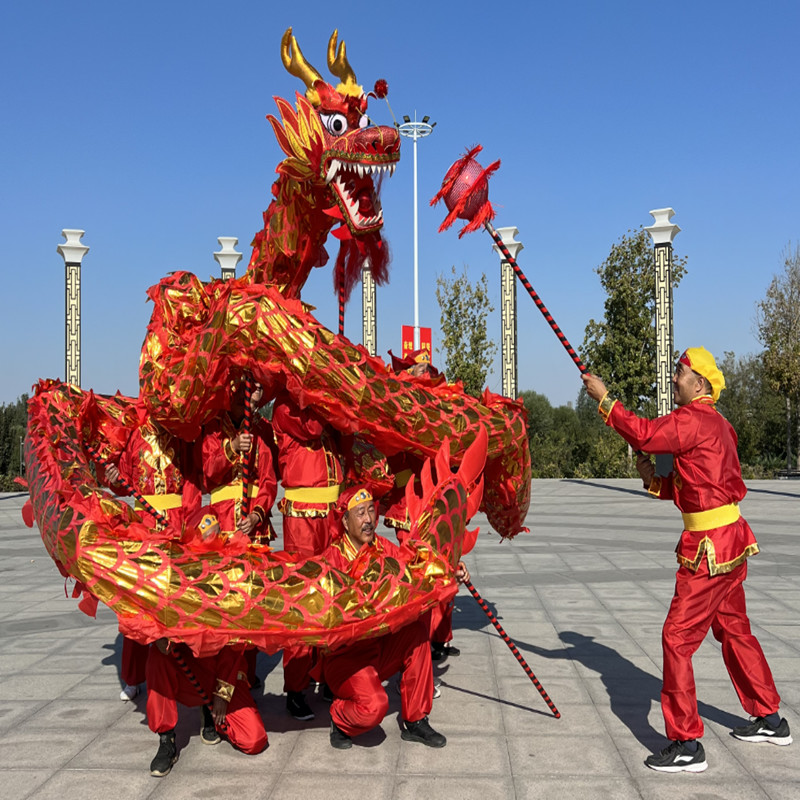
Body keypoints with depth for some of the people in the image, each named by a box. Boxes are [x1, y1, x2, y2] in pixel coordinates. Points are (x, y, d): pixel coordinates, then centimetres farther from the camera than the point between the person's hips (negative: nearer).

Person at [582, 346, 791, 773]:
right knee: (733, 629, 23)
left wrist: (604, 399, -20)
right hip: (731, 543, 11)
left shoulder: (695, 419, -16)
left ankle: (686, 745, 1)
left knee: (677, 638, -5)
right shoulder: (715, 425, 15)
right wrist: (655, 481, 3)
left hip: (710, 548, -11)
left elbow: (644, 434, -28)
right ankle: (769, 720, 37)